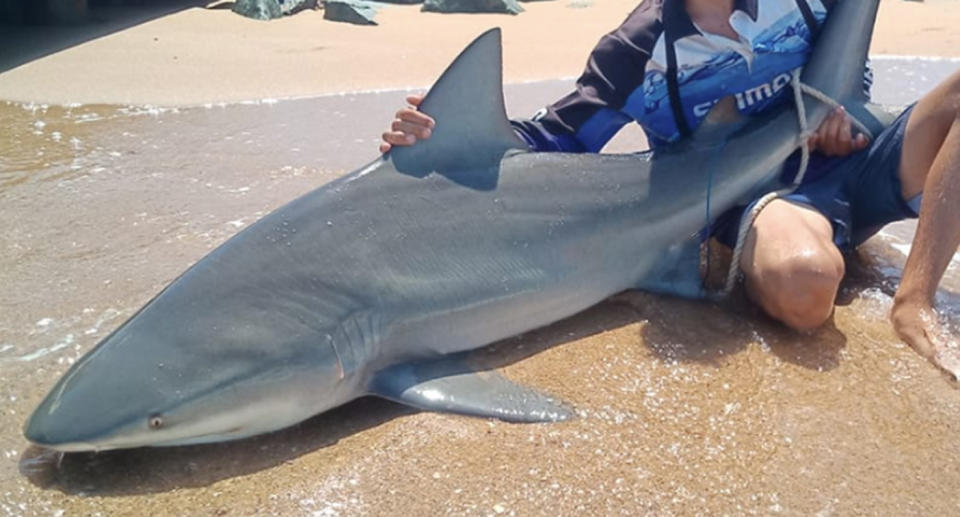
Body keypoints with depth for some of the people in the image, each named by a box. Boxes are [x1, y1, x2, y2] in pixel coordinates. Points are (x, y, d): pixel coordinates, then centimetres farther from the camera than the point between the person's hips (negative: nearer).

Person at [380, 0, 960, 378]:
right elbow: (554, 142, -6)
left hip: (851, 164, 7)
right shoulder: (639, 50, -7)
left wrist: (842, 110, -1)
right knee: (801, 282, -43)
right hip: (765, 194, -6)